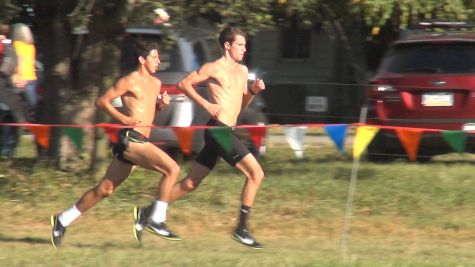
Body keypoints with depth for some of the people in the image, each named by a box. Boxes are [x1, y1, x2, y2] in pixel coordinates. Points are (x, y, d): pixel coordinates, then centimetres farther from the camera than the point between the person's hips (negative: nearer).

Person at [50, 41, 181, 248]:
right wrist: (123, 118, -17)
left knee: (105, 189, 13)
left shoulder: (156, 83, 17)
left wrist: (162, 103, 10)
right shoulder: (130, 81, -7)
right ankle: (156, 219, -16)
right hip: (131, 139, -9)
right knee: (172, 169, -20)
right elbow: (102, 101, -6)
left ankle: (62, 220, 20)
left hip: (139, 141, 9)